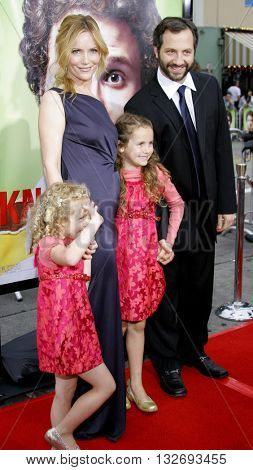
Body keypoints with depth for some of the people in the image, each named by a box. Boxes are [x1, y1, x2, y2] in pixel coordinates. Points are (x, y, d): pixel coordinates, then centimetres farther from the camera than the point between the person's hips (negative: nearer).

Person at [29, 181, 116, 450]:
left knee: (65, 392, 17)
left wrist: (87, 254, 12)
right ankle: (60, 432, 12)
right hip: (64, 332, -10)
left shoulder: (63, 242, 12)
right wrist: (93, 225, -34)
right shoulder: (48, 243, -18)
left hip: (71, 330, 10)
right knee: (105, 385, -1)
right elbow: (70, 258, -43)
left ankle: (64, 446, 30)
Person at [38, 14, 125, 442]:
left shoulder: (95, 100, 17)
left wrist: (114, 214, 17)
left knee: (107, 308, 17)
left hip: (108, 217, 8)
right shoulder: (55, 99, -6)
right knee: (84, 313, 3)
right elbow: (52, 167, -12)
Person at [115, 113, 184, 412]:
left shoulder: (156, 174, -2)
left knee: (138, 323, 15)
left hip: (146, 257, 3)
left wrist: (169, 241, 8)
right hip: (119, 257, -3)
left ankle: (136, 385, 30)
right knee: (119, 324, 9)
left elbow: (177, 205, 13)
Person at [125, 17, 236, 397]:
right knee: (166, 291, 12)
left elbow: (222, 148, 3)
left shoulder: (209, 88, 0)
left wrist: (226, 203, 1)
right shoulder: (141, 104, -15)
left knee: (200, 288, 19)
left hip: (205, 211, 5)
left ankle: (194, 349, 42)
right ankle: (167, 363, 33)